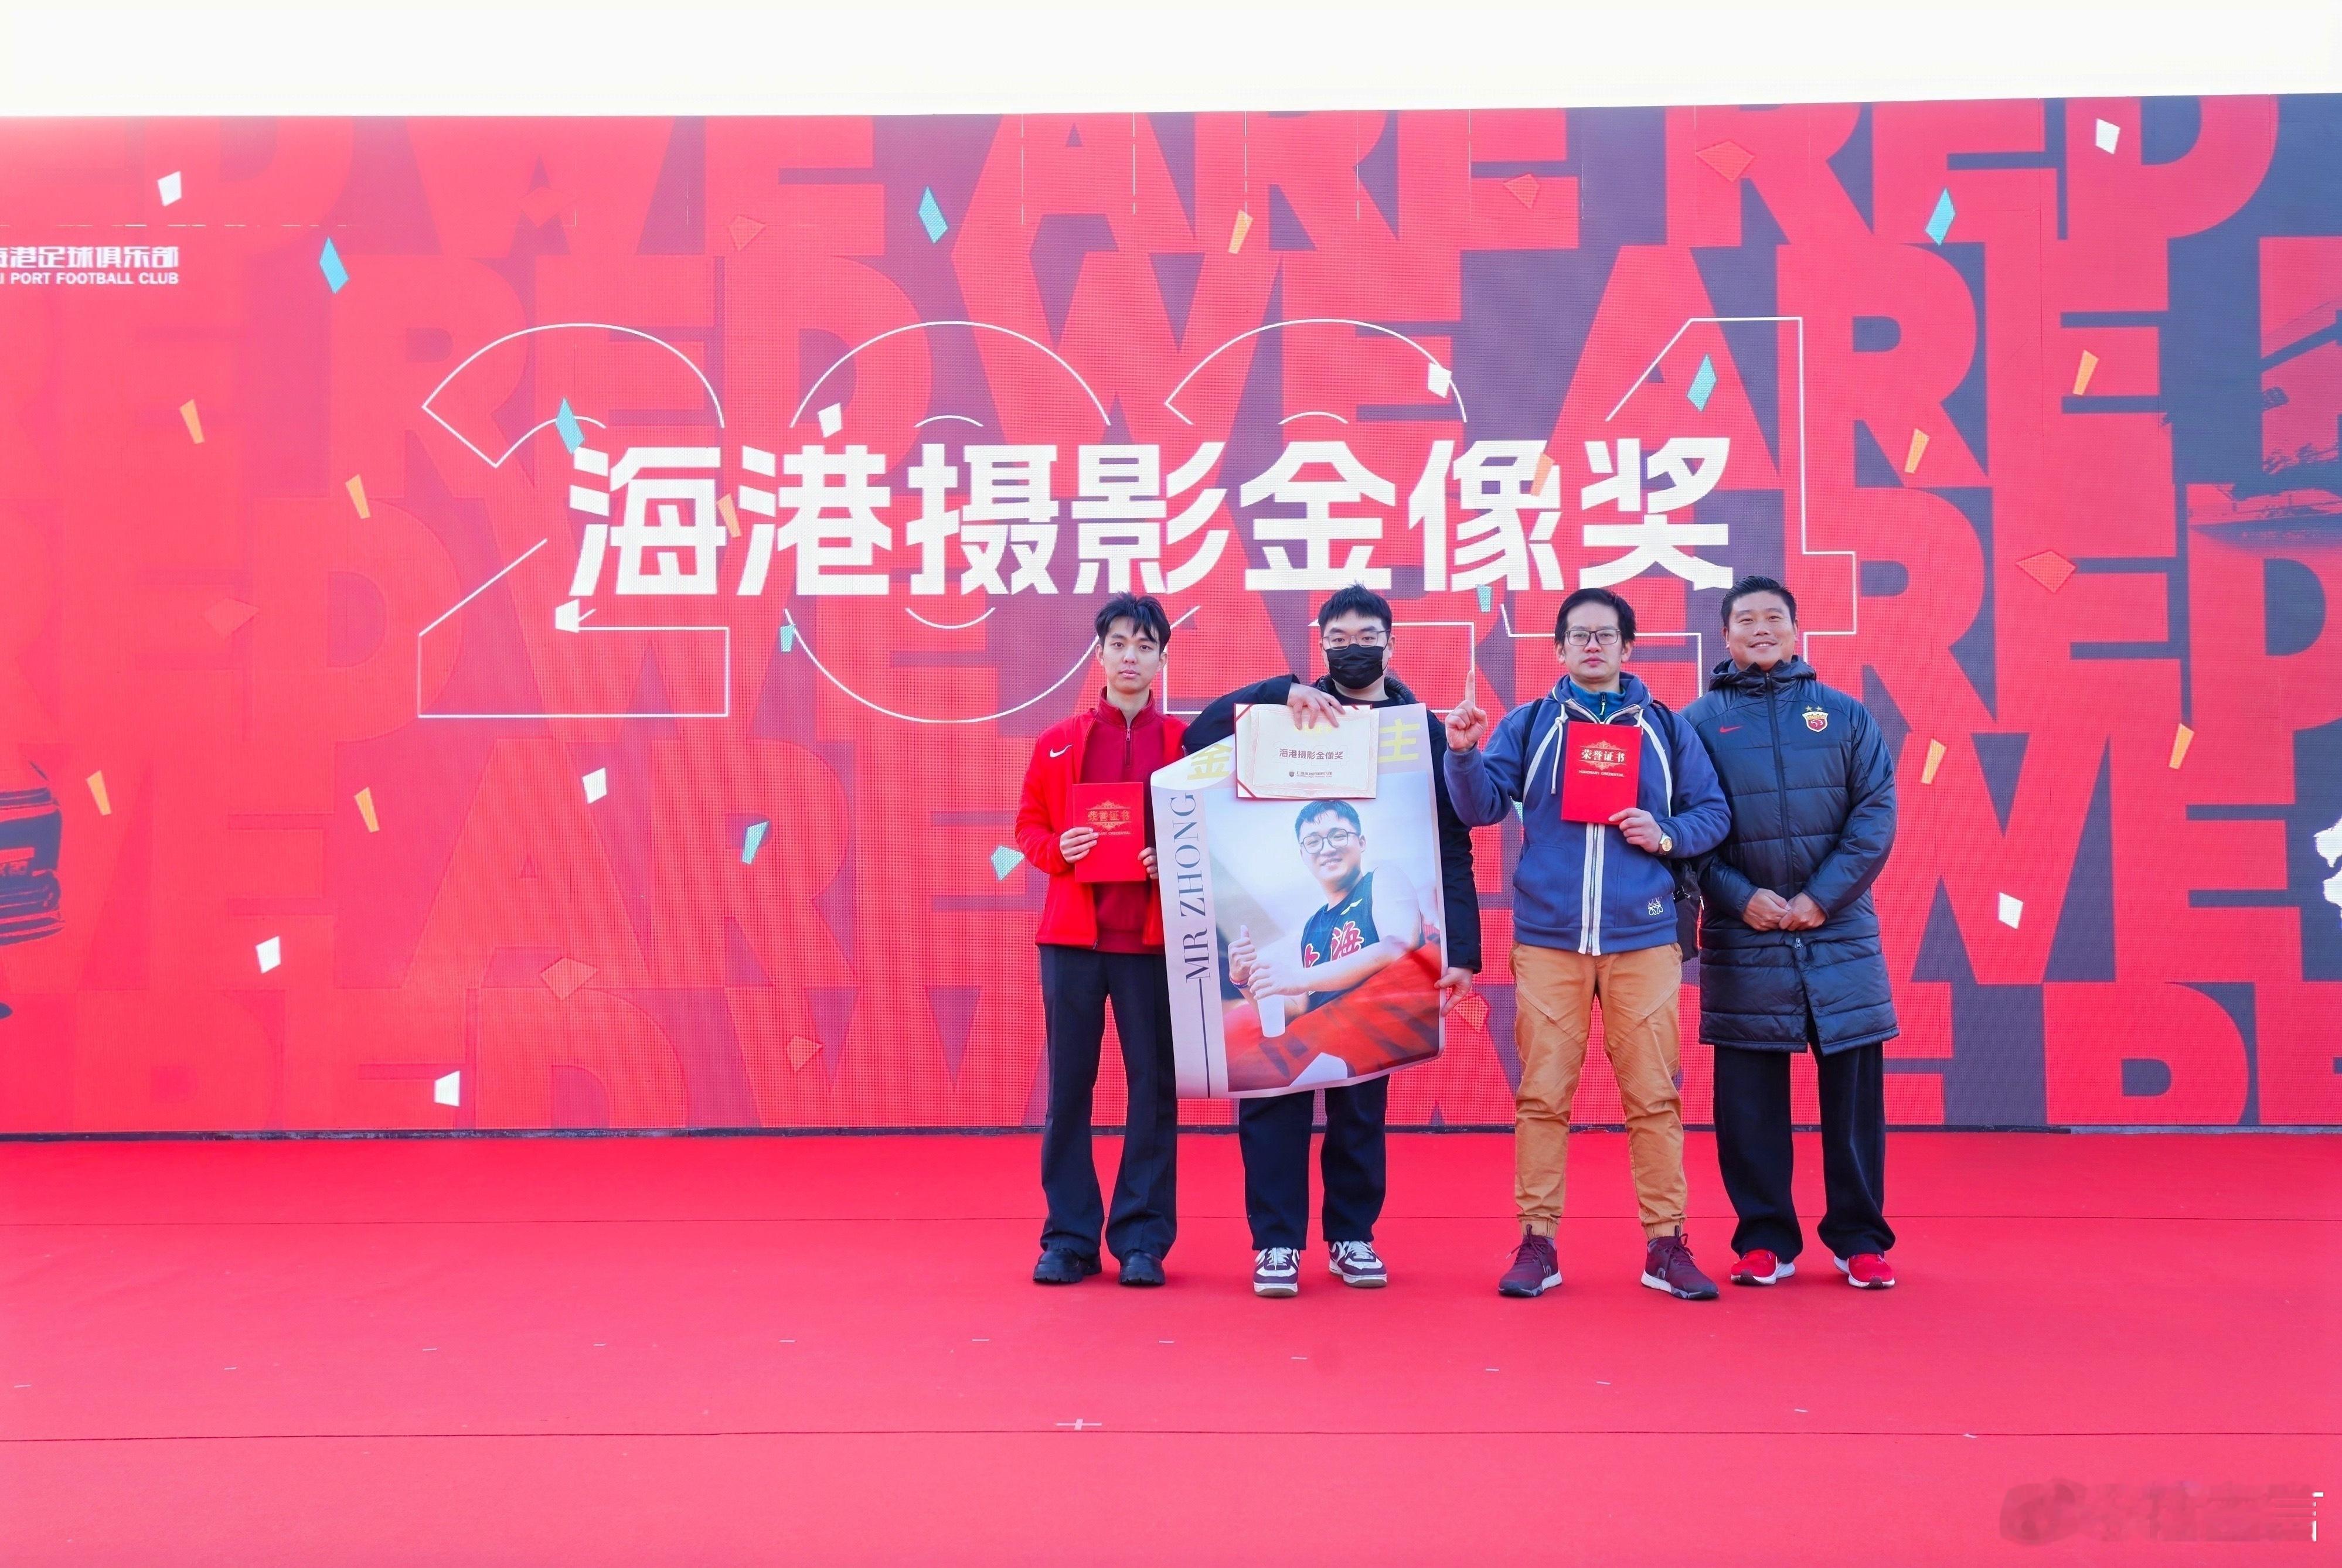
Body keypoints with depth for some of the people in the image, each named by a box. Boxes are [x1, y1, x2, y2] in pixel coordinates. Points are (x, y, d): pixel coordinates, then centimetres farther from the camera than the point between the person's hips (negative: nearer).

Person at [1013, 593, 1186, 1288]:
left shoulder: (1185, 742, 5)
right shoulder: (1058, 743, 9)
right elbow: (1029, 826, 10)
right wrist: (1058, 849, -10)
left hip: (1154, 937, -1)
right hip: (1072, 934, 1)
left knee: (1155, 1087, 1)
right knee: (1069, 1087, 4)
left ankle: (1143, 1240, 11)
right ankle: (1069, 1238, 13)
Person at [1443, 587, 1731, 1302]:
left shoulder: (1667, 727, 11)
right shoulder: (1527, 725, 9)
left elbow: (1712, 812, 12)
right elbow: (1481, 806, 2)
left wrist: (1668, 835, -7)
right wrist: (1463, 755, -16)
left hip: (1643, 938, 1)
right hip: (1548, 937, 0)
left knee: (1654, 1094, 2)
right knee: (1542, 1095, 1)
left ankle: (1666, 1243, 13)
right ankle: (1536, 1242, 9)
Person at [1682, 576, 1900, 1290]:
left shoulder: (1844, 715, 8)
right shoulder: (1698, 722, 5)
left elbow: (1876, 812, 1)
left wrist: (1823, 896, -9)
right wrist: (1740, 898, -12)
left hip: (1839, 935, 1)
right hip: (1741, 941, -1)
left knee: (1854, 1089, 4)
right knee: (1748, 1097, 4)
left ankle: (1859, 1238, 17)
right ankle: (1764, 1239, 16)